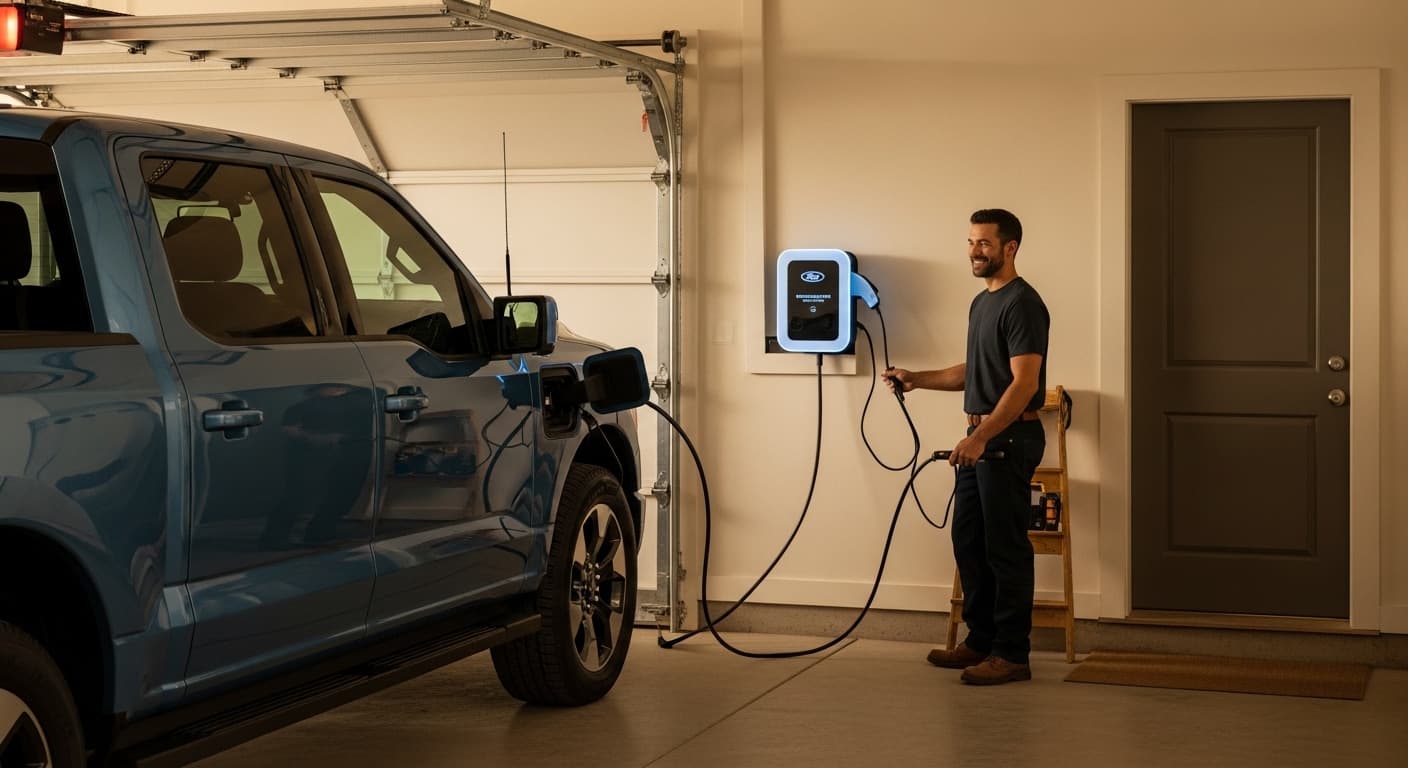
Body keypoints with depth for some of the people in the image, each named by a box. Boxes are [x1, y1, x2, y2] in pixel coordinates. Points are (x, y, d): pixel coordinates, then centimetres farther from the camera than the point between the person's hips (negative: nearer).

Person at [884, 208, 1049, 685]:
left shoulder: (1022, 304, -15)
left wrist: (980, 438, -30)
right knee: (968, 540, 14)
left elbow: (1024, 383, -23)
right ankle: (980, 641, 23)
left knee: (1005, 547, -6)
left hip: (1009, 439, -10)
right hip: (982, 438, 10)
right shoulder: (982, 302, 17)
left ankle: (1012, 654, 0)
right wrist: (916, 379, 15)